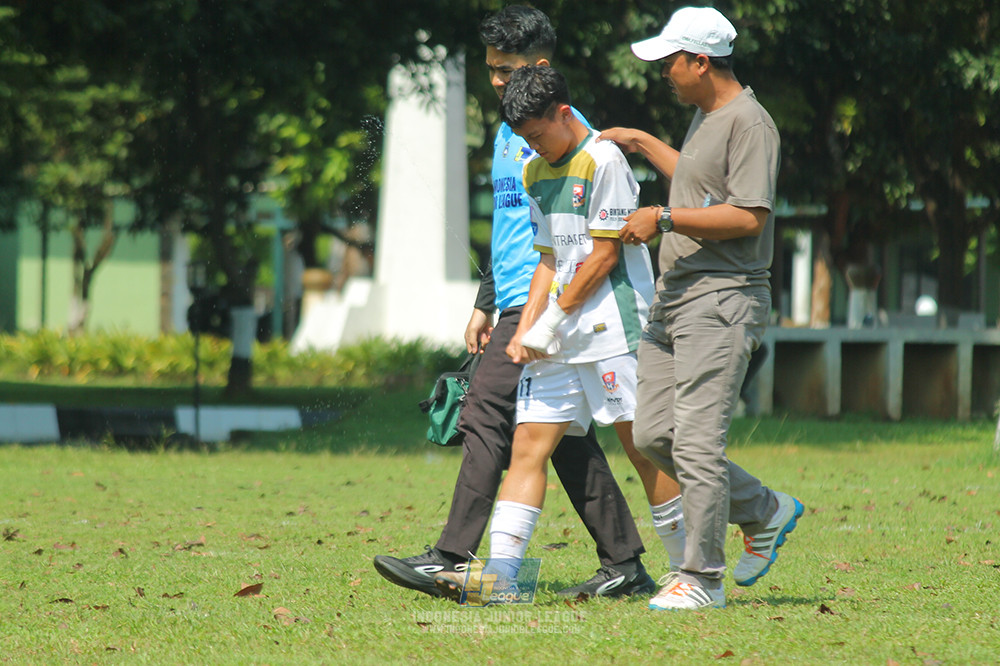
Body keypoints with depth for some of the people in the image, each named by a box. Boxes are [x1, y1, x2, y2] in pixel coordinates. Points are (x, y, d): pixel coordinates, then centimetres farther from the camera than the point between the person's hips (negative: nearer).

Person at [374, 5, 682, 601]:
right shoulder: (508, 132, 19)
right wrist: (485, 304, 26)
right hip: (516, 301, 10)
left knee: (486, 417, -12)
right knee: (566, 435, 8)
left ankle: (452, 560, -12)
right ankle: (625, 564, 9)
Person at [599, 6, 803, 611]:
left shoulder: (749, 124, -13)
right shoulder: (705, 116, 18)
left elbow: (748, 217, -22)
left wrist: (664, 219, -19)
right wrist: (642, 144, 39)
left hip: (724, 300, -10)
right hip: (674, 298, 10)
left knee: (697, 441, -11)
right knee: (654, 435, 9)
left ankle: (703, 578, -5)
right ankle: (766, 513, 22)